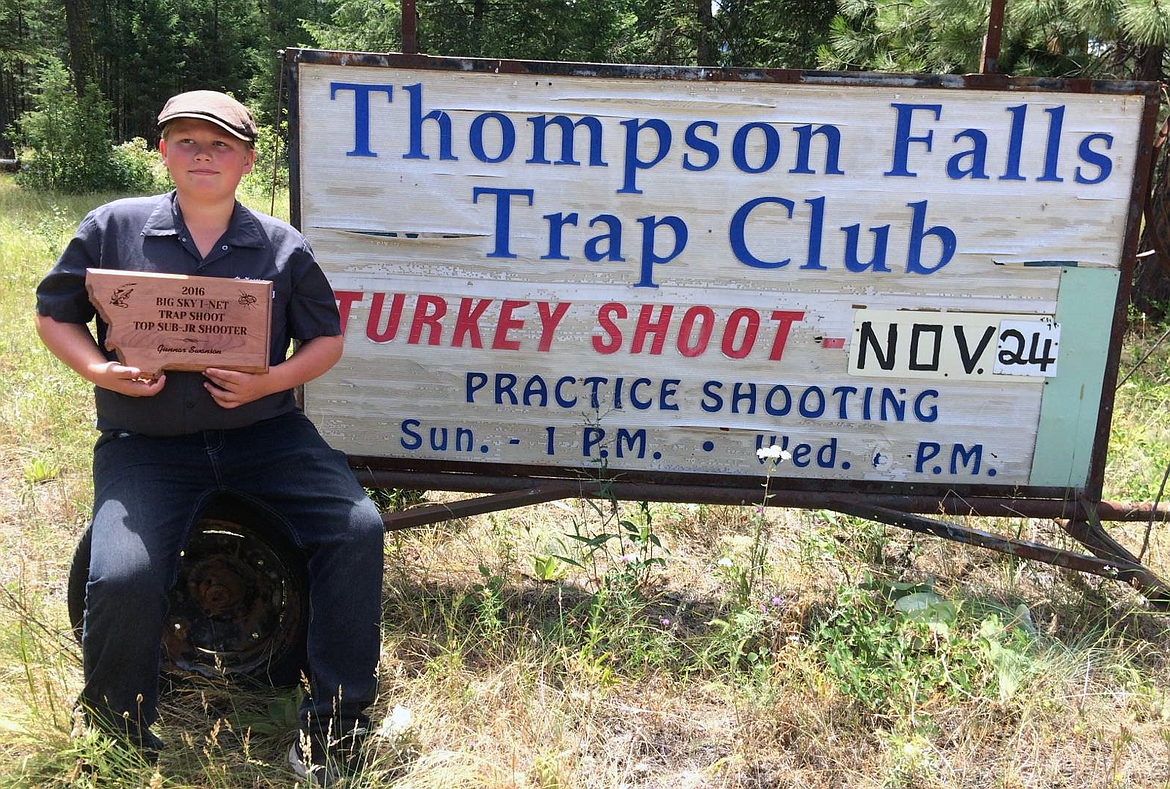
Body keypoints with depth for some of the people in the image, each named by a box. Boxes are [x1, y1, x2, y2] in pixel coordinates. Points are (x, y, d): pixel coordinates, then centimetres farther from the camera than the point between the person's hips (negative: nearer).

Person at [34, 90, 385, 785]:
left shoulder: (283, 248, 5)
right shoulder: (113, 228, 4)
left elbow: (327, 340, 9)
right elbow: (54, 314, 12)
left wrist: (271, 381, -10)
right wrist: (100, 370, -9)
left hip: (263, 431, 1)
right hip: (145, 442, -1)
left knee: (358, 527, -20)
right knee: (123, 580, -25)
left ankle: (335, 722, -3)